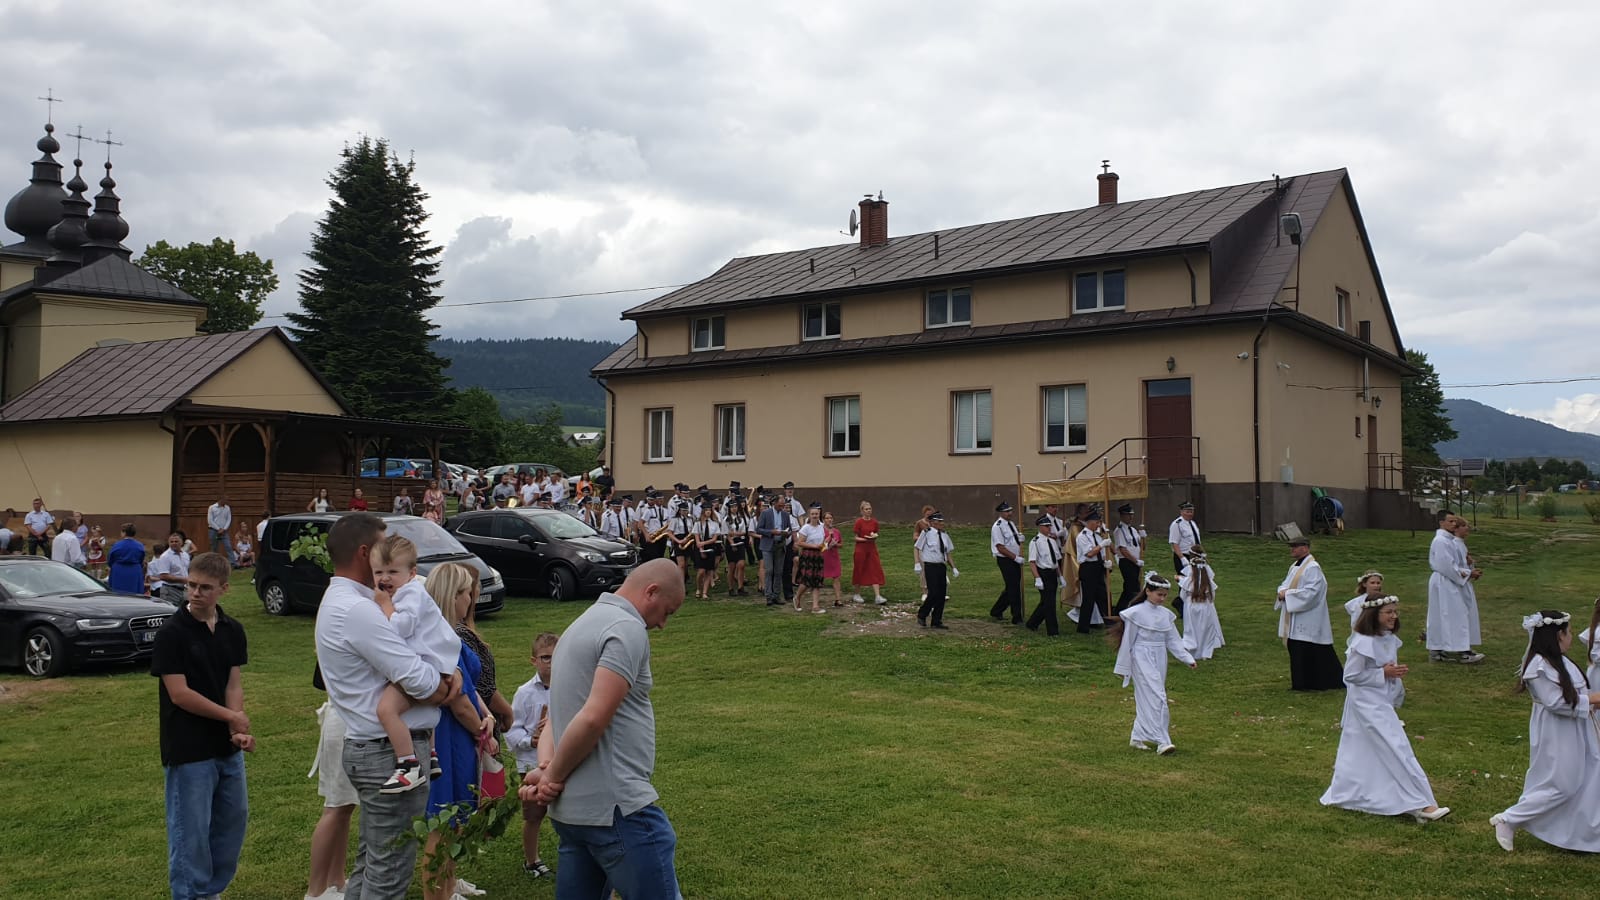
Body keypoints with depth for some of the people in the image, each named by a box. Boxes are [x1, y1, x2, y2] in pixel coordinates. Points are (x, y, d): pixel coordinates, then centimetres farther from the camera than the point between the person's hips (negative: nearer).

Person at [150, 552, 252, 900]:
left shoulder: (232, 630, 2)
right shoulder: (172, 632, -14)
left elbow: (233, 683, 1)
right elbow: (179, 693, -16)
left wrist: (238, 730, -14)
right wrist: (232, 717, -10)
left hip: (226, 745, 6)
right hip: (188, 749, -6)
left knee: (234, 818, 15)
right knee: (191, 829, 3)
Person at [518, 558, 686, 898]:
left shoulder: (582, 625, 19)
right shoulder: (628, 629, -12)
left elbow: (557, 717, 18)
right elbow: (593, 718, -22)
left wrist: (546, 769, 1)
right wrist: (553, 776, -9)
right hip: (617, 806, -10)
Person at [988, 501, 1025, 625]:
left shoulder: (1012, 524, 12)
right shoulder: (997, 527, -14)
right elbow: (1001, 548, -18)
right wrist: (1016, 558, -18)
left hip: (1014, 560, 8)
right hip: (1005, 560, -8)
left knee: (1012, 588, 13)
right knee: (1013, 589, -5)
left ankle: (996, 612, 27)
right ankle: (1017, 618, 3)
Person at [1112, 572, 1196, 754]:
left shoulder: (1165, 614, 8)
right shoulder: (1136, 613, -10)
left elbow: (1173, 640, 13)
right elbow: (1128, 640, -6)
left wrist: (1187, 659, 3)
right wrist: (1124, 667, -3)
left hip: (1160, 659, 6)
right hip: (1142, 659, -6)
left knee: (1146, 699, 10)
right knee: (1156, 697, -13)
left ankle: (1137, 738, 20)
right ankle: (1162, 741, -14)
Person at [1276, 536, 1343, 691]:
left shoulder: (1313, 567, -15)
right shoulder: (1294, 566, 14)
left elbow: (1311, 591, -22)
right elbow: (1286, 584, 19)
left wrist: (1288, 593, -19)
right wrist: (1282, 592, -4)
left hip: (1308, 619, -9)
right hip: (1294, 620, 9)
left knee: (1308, 651, -6)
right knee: (1295, 649, 10)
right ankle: (1300, 683, 18)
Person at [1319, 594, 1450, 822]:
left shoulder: (1390, 640, 6)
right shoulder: (1362, 643, -21)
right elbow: (1351, 675, -18)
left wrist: (1397, 673, 1)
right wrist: (1383, 673, -21)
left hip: (1382, 704, 9)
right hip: (1367, 705, -9)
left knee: (1362, 755, 18)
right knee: (1398, 751, -10)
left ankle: (1342, 795, 31)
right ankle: (1421, 805, -7)